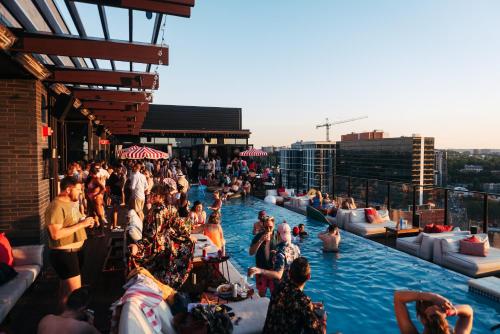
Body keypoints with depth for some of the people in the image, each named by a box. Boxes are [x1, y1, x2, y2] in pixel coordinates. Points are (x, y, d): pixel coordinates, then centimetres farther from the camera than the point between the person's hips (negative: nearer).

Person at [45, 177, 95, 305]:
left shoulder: (71, 203, 9)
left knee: (66, 287, 22)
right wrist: (81, 224, -25)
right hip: (64, 254, -10)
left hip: (75, 251, 10)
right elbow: (56, 234, -28)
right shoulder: (56, 207, -21)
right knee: (75, 292, -7)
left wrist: (86, 222, 3)